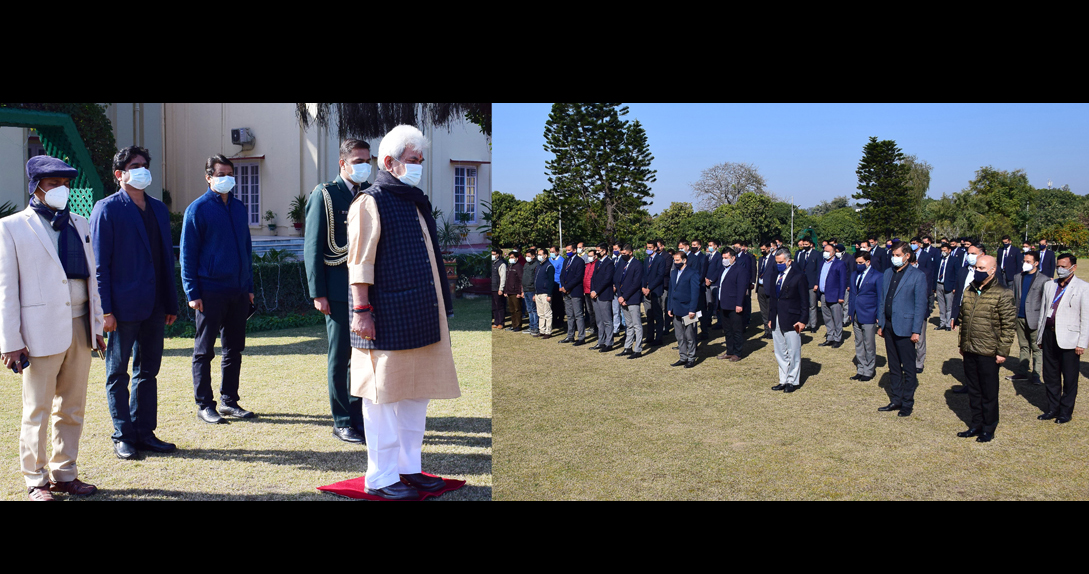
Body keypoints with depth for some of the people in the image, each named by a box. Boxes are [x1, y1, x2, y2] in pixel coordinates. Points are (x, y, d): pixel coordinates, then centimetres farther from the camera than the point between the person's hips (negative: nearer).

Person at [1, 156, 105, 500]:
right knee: (37, 411, 2)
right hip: (42, 330, -5)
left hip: (79, 327, 5)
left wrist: (96, 325, 14)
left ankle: (65, 474, 22)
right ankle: (36, 481, 14)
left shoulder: (79, 224, 15)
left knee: (72, 408, 11)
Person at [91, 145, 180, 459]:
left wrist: (171, 303, 11)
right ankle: (123, 437, 13)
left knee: (148, 371, 12)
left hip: (154, 306, 6)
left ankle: (145, 433, 21)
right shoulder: (106, 209, -5)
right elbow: (99, 263, -9)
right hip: (123, 307, -6)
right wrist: (105, 309, -14)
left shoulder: (158, 209, 14)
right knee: (118, 374, 4)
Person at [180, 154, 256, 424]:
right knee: (204, 351, 3)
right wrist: (192, 292, -11)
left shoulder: (238, 207, 12)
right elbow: (187, 254, -5)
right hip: (210, 292, -6)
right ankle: (204, 405, 10)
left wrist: (249, 286, 13)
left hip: (238, 291, 6)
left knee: (234, 349, 10)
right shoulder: (198, 209, -4)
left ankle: (229, 401, 20)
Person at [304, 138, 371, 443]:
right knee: (340, 357, 3)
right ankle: (342, 421, 12)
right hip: (339, 291, -5)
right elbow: (313, 247, -5)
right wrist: (318, 293, -11)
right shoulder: (325, 195, -2)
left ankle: (359, 415, 19)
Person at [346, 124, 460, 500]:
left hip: (422, 318, 9)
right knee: (384, 395, -1)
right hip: (388, 320, -8)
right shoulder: (370, 203, -7)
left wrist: (439, 308, 21)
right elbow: (360, 263, -11)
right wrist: (362, 310, -17)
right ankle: (380, 478, 8)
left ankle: (409, 468, 24)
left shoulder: (415, 202, 19)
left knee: (418, 392, 12)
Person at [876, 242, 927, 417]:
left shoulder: (918, 276, -7)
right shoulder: (888, 273, 10)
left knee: (908, 368, 3)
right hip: (888, 326, 6)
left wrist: (916, 331, -12)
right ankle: (896, 400, 22)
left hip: (904, 328, -6)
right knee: (894, 366, 13)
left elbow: (920, 305, -8)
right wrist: (880, 324, 11)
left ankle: (907, 403, 12)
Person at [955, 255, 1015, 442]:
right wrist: (962, 344, 17)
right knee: (973, 390, 14)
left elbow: (1009, 326, -10)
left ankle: (988, 428, 17)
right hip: (969, 350, 6)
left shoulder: (1002, 295, -10)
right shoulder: (969, 292, 9)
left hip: (988, 353, -6)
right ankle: (976, 424, 26)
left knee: (989, 392, 5)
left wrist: (1002, 352, -12)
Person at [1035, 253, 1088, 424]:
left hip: (1069, 339, -5)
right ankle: (1053, 409, 24)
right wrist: (1040, 336, 15)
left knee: (1069, 378, 4)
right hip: (1049, 335, 5)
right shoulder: (1049, 285, 11)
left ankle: (1066, 411, 15)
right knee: (1050, 376, 12)